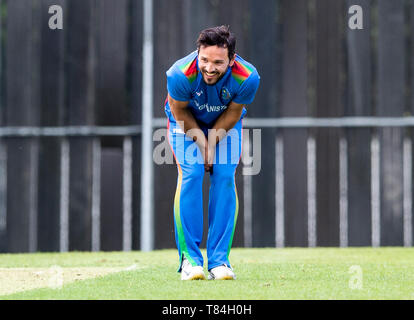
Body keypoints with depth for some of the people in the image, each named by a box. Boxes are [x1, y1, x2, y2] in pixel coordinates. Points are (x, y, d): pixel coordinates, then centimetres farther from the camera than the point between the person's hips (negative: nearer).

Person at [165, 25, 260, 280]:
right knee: (190, 175, -16)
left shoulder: (248, 78, -34)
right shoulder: (181, 74, -37)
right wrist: (201, 142, -16)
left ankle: (219, 259, -8)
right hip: (187, 121, -1)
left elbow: (233, 114, -15)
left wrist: (211, 144, -16)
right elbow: (180, 111, -17)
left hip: (226, 122, 1)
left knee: (225, 177, -12)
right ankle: (189, 257, -11)